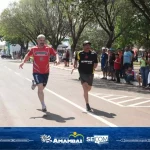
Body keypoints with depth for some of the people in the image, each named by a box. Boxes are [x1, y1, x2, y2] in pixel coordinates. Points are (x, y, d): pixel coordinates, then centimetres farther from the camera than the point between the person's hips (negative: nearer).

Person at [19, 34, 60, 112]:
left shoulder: (48, 49, -3)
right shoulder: (33, 49, 0)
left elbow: (56, 54, 0)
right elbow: (28, 55, 14)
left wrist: (57, 59, -20)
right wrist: (23, 62, 2)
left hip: (46, 72, 2)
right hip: (37, 72, -2)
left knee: (42, 88, 18)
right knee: (40, 88, -15)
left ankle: (35, 84, 53)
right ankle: (43, 105, -7)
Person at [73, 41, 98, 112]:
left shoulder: (93, 54, -4)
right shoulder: (79, 54, -4)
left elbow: (95, 63, 7)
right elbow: (76, 60, 15)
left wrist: (93, 67, -10)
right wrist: (75, 65, 0)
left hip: (90, 74, 2)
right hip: (82, 73, -2)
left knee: (88, 88, 18)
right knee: (85, 89, -10)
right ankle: (87, 105, -4)